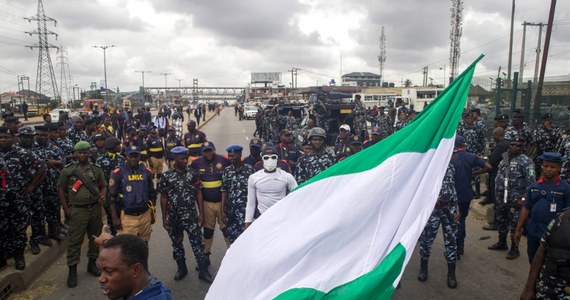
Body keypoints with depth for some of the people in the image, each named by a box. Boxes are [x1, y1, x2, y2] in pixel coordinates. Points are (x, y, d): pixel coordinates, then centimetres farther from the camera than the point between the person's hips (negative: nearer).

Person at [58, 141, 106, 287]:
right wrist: (66, 209, -5)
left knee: (95, 237, 12)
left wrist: (103, 195, -11)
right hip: (77, 210, -3)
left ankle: (92, 263, 29)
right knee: (75, 240, 0)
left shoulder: (96, 169, 5)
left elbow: (103, 186, 11)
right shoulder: (68, 170, -2)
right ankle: (72, 270, 12)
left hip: (95, 208, 3)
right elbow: (61, 189, 2)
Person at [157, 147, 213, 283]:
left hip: (191, 216, -1)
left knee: (197, 243, -3)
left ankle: (203, 271, 5)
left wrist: (201, 214, -2)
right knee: (177, 244, 15)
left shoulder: (192, 173, -2)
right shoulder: (167, 176, -2)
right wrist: (164, 218, 2)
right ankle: (182, 268, 33)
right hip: (174, 217, 1)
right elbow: (164, 197, 3)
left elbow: (198, 193, 1)